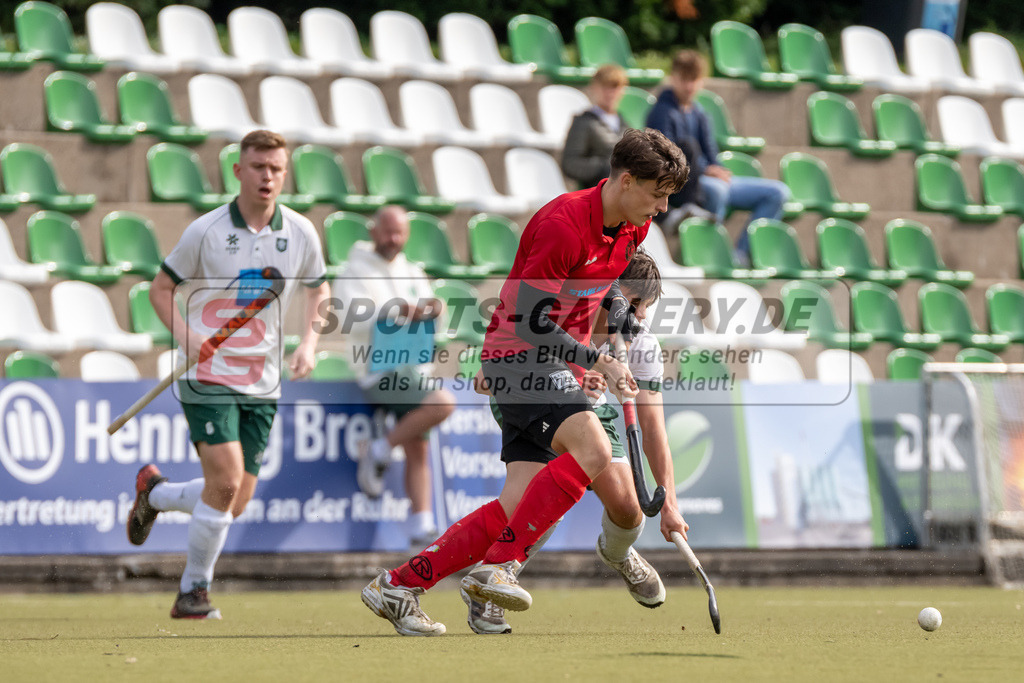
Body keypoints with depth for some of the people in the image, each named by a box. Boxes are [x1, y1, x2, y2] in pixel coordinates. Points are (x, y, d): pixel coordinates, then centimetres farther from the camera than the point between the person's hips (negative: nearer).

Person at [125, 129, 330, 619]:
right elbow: (161, 288, 3)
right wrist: (185, 335, -14)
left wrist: (309, 342, 4)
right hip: (208, 376, -4)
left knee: (236, 502, 4)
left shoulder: (300, 233, 2)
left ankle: (154, 492, 34)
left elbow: (319, 288, 20)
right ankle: (194, 591, -2)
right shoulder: (206, 231, -7)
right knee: (226, 482, -19)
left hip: (262, 384, 5)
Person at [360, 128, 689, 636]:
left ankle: (398, 586, 3)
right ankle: (497, 565, -25)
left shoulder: (633, 228, 6)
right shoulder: (563, 223, -21)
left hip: (558, 366, 8)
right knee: (592, 448, -30)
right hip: (519, 357, -8)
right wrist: (599, 362, -22)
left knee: (521, 507, -3)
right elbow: (531, 322, -21)